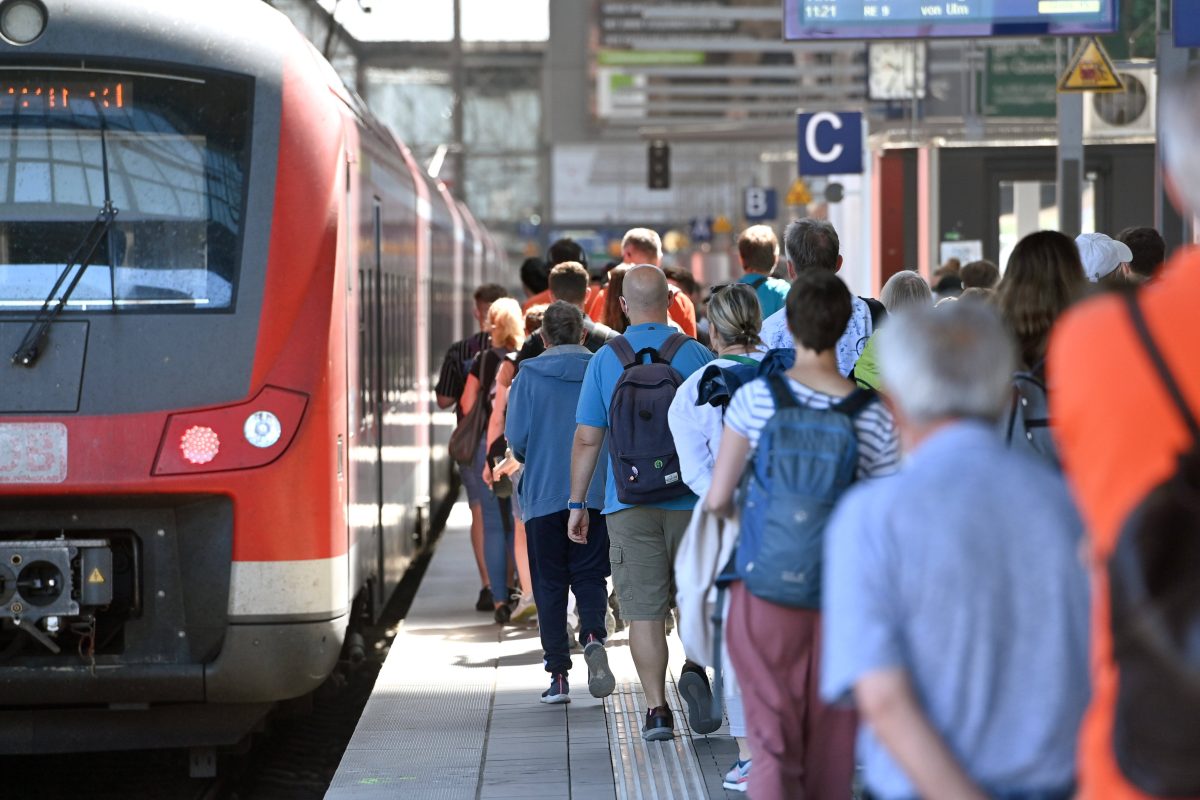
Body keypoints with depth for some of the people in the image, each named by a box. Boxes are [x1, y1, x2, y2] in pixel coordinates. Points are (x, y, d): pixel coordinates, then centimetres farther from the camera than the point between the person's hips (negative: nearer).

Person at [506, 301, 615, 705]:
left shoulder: (530, 375, -2)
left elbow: (516, 436, -6)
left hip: (544, 495, -1)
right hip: (596, 496, 1)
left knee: (549, 585, 7)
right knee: (589, 576, 10)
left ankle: (558, 674, 4)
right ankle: (594, 638, -18)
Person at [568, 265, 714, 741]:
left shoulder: (605, 361, -1)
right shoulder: (697, 355, -1)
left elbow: (587, 438, -1)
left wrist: (577, 504, 7)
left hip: (630, 502, 0)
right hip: (691, 500, 0)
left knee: (644, 611, 2)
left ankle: (657, 708, -1)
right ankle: (697, 668, 1)